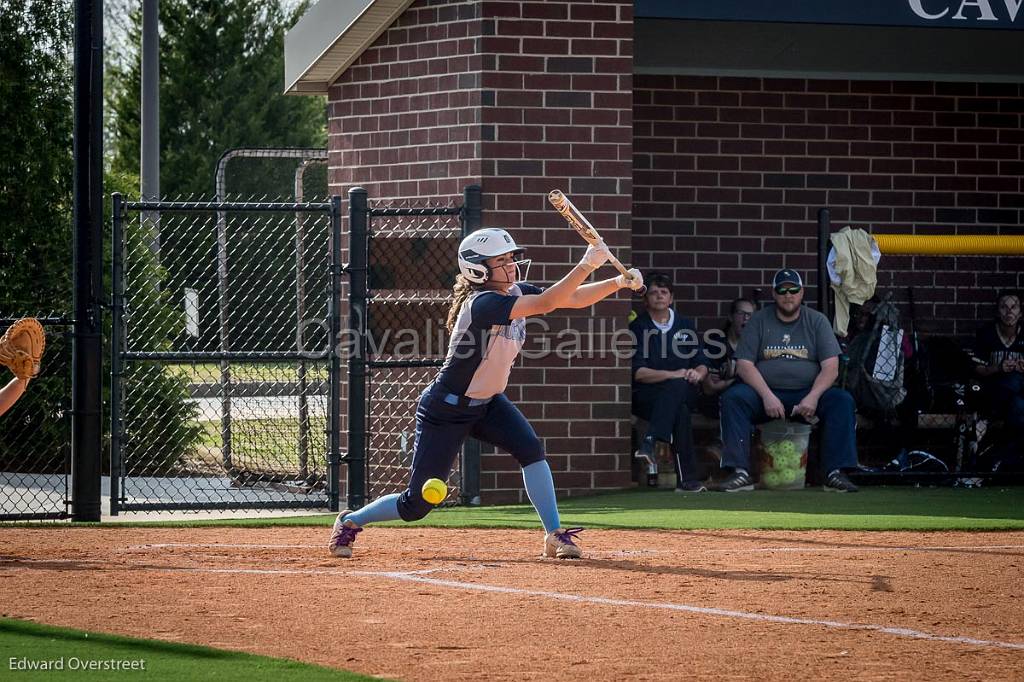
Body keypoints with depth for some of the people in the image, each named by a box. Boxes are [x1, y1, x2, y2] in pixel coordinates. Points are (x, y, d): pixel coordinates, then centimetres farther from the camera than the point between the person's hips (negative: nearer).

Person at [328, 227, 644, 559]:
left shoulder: (515, 292, -3)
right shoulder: (482, 303, -29)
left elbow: (574, 298, -3)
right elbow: (547, 303, -40)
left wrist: (619, 282, -17)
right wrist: (587, 265, -43)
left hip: (486, 403, 7)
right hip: (445, 410, -7)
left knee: (531, 448, -20)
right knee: (416, 505, 0)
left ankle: (555, 535, -15)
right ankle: (350, 522, 26)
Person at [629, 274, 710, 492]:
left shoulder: (685, 326, 18)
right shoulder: (638, 327, 4)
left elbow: (702, 364, 14)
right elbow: (638, 373, -7)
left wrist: (697, 373, -11)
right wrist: (672, 374, -18)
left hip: (685, 392, 3)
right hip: (646, 395, -3)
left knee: (676, 387, -35)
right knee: (679, 410, -35)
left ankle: (650, 443, -44)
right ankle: (687, 479, -44)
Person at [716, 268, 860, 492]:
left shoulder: (817, 321, 8)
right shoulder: (759, 321, 7)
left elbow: (831, 368, -2)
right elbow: (744, 365, -2)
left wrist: (813, 398, -20)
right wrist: (767, 396, -18)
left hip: (807, 394, 0)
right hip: (764, 393, 0)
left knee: (843, 400, -26)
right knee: (732, 397, -28)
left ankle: (835, 474, -29)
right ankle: (741, 472, -33)